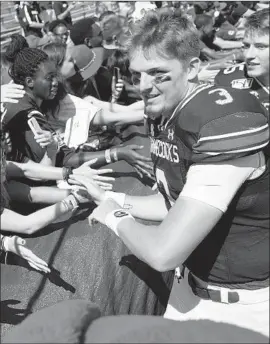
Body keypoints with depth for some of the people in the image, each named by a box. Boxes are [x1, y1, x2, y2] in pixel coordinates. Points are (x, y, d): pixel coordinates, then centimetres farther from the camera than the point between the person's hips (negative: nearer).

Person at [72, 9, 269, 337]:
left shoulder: (227, 122, -31)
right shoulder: (162, 114, -2)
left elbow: (164, 252, -32)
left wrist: (114, 216, -14)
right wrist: (107, 197, 7)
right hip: (193, 281, 7)